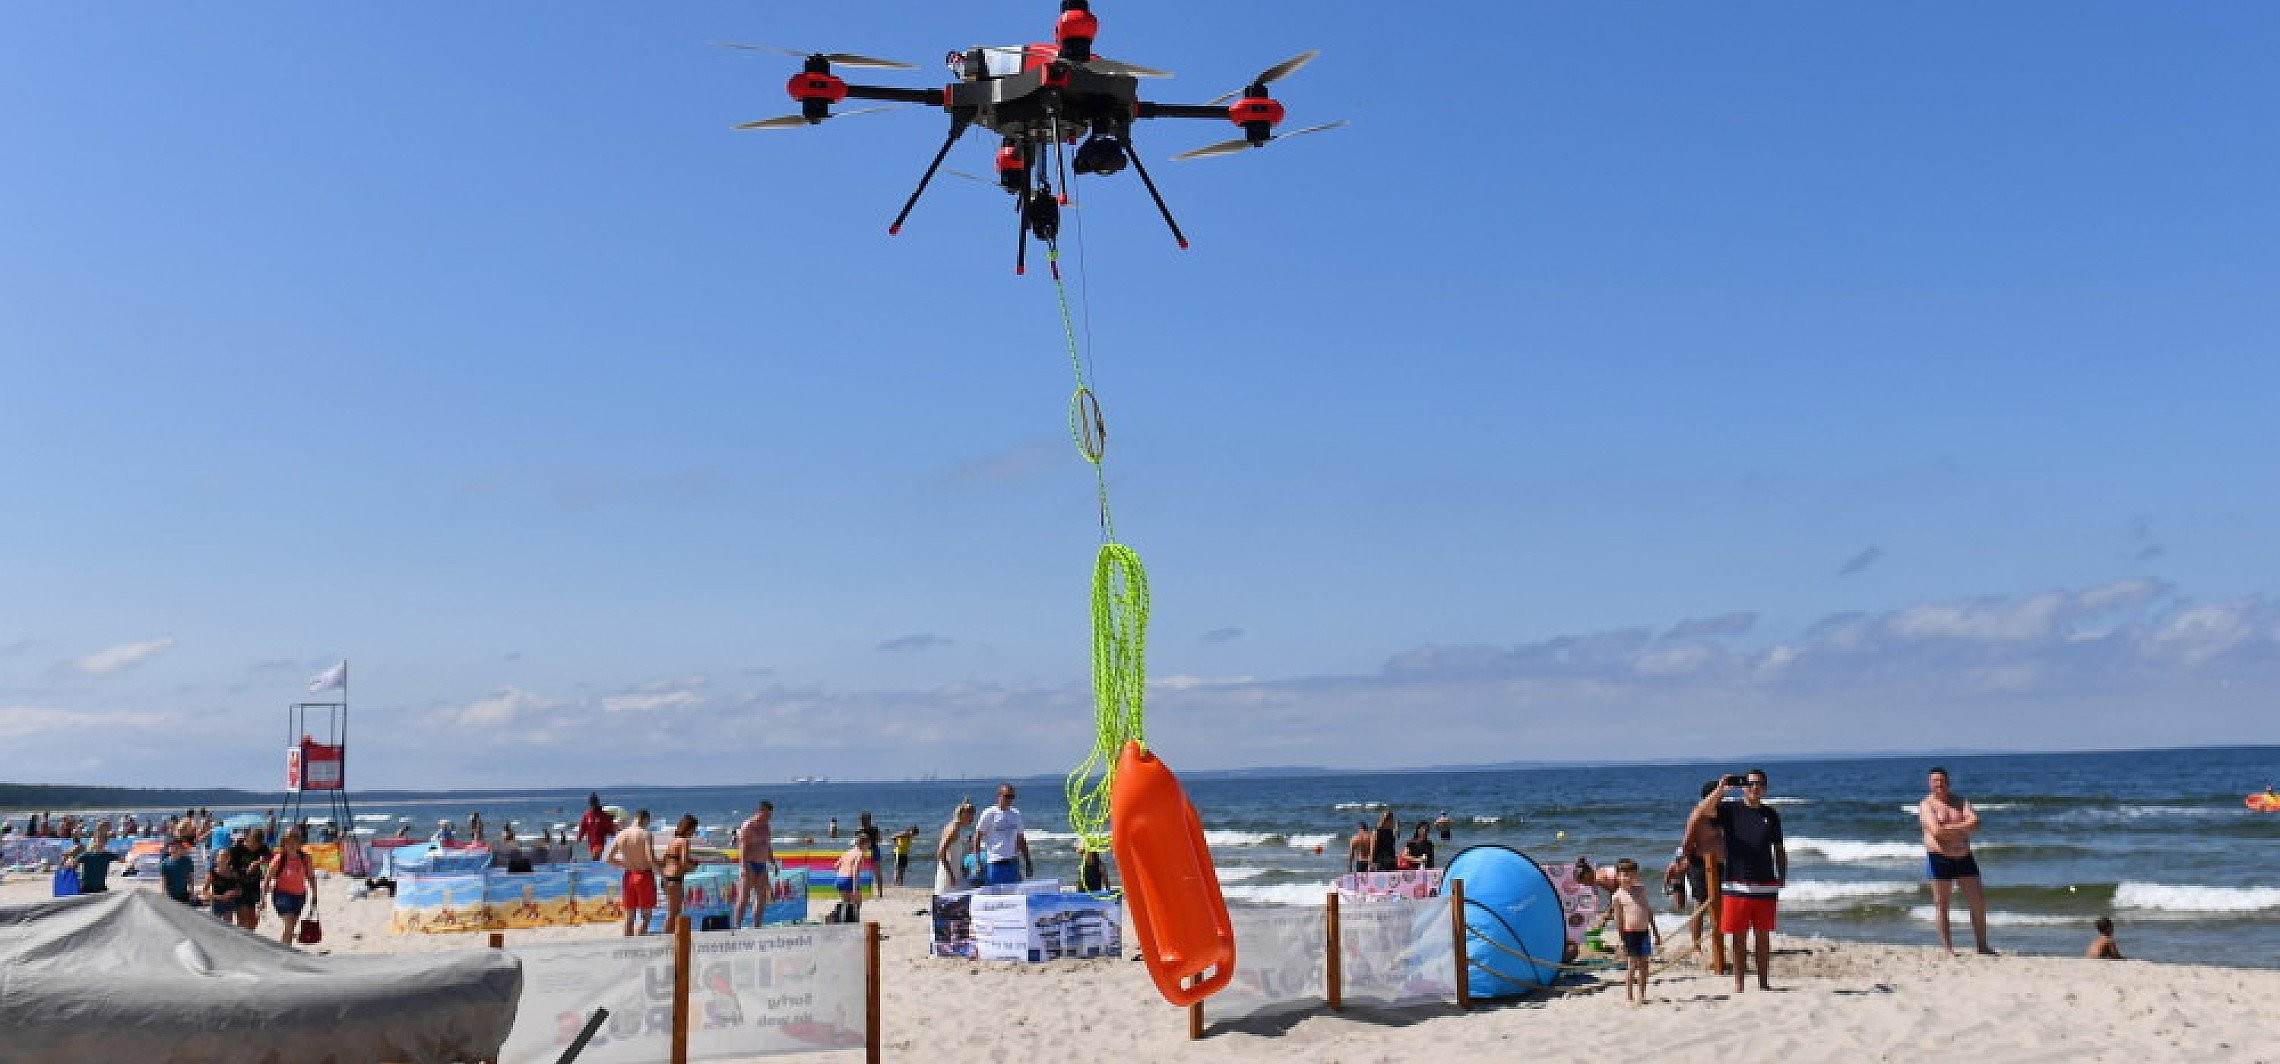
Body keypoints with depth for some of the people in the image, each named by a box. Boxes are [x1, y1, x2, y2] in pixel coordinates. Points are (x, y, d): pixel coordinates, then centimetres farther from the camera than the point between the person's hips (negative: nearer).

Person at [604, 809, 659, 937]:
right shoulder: (645, 834, -10)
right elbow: (650, 858, -20)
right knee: (645, 916, 2)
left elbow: (608, 858, 5)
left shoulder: (620, 835, 5)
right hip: (645, 875, -5)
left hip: (629, 876, 5)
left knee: (629, 916, 12)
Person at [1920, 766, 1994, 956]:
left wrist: (1950, 829, -15)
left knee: (1978, 902, 4)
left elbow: (1975, 822, -6)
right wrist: (1962, 828, -10)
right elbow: (1936, 831, -19)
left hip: (1964, 857, 5)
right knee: (1941, 904, -1)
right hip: (1939, 859, -5)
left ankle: (1982, 946, 13)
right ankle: (1947, 948, 4)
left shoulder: (1961, 801, 10)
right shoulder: (1926, 805, -4)